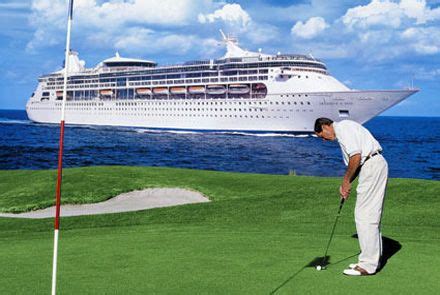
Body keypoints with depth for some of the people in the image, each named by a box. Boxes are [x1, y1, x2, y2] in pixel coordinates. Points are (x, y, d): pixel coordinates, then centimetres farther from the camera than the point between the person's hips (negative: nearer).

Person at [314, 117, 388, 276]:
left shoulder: (343, 127, -8)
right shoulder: (343, 132, 24)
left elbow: (356, 156, -18)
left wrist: (346, 181, -7)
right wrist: (345, 184, 17)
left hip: (372, 166, -11)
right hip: (373, 167, 11)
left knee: (364, 216, -8)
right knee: (371, 215, 14)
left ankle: (367, 265, -4)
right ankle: (372, 260, 21)